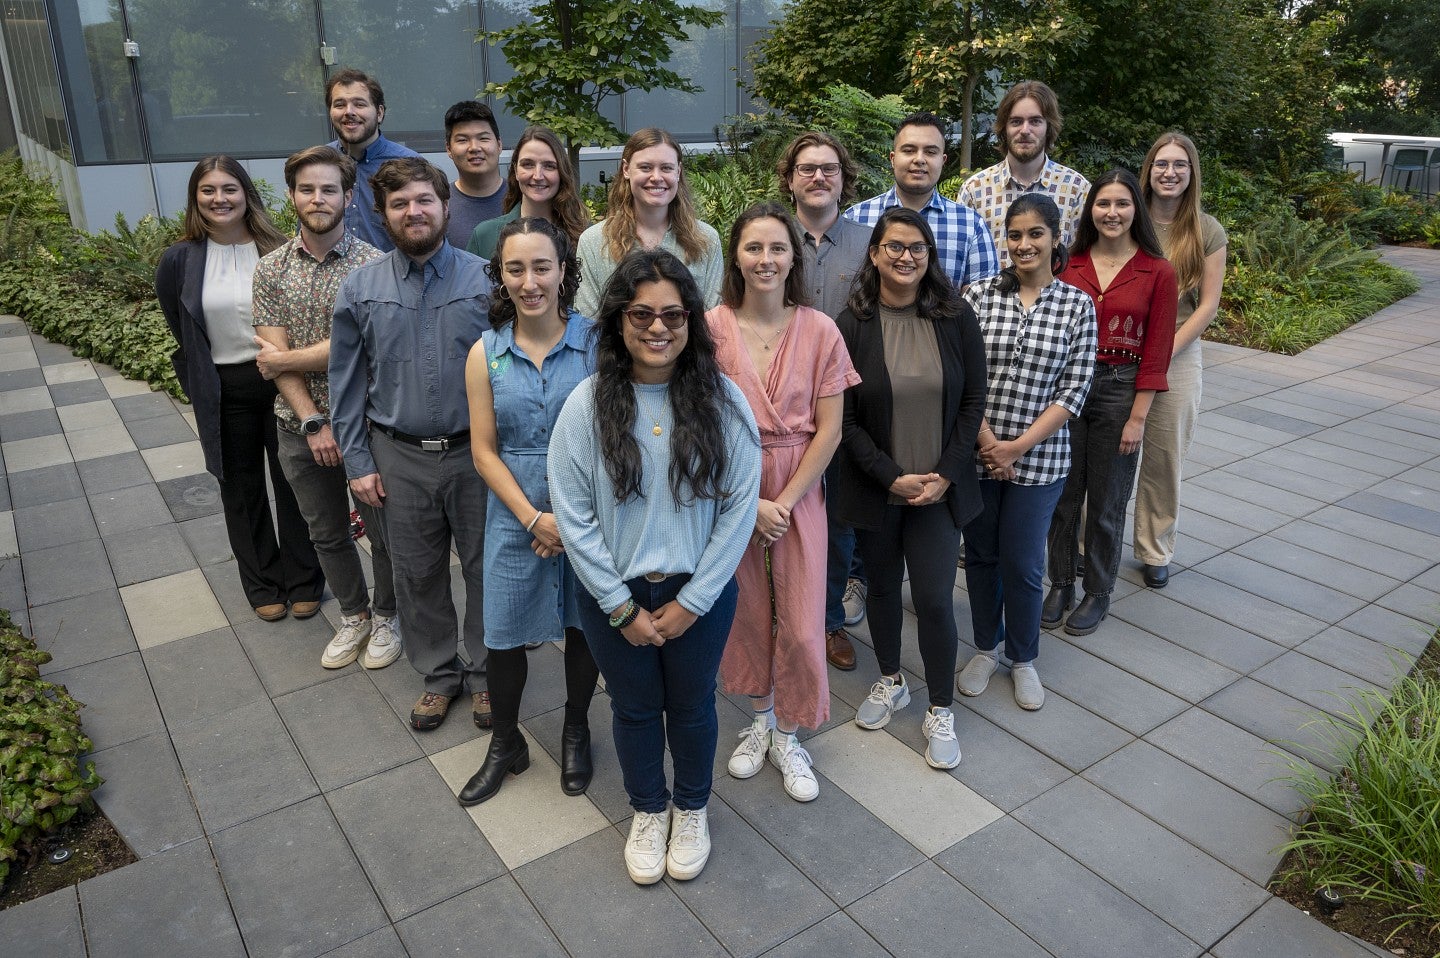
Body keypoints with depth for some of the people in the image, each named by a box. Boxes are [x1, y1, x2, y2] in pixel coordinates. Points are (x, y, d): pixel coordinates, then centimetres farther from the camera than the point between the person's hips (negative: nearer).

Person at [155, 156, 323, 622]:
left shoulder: (278, 252, -6)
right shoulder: (179, 261, -3)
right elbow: (182, 338, 7)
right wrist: (200, 393, 6)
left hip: (281, 383, -1)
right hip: (224, 394, 1)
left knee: (292, 484, 10)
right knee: (242, 491, 14)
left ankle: (303, 581, 26)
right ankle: (263, 584, 31)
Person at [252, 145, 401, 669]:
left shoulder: (373, 264, -11)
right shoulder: (271, 268, 0)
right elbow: (274, 355, -6)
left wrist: (283, 359, -9)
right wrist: (313, 422, -15)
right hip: (300, 425, 4)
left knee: (383, 531, 10)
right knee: (327, 533, 17)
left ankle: (386, 616, 33)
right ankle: (353, 615, 38)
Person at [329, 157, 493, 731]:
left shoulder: (485, 279, -5)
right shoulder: (359, 289, 0)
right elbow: (347, 382, 4)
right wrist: (358, 462, 1)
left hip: (476, 452, -1)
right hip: (399, 457, 2)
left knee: (486, 568, 10)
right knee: (418, 574, 14)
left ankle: (485, 672, 32)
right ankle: (438, 673, 34)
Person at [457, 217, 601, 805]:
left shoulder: (595, 342, -8)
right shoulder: (486, 354, -3)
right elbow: (484, 451, -2)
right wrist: (533, 518, -12)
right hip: (516, 518, 1)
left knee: (584, 626, 14)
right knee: (504, 635, 9)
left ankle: (576, 732, 40)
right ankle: (505, 744, 34)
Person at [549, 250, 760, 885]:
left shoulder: (723, 401, -11)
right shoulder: (587, 404, -12)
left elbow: (739, 507, -10)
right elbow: (573, 515, -10)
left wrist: (690, 602, -11)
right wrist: (623, 607, -10)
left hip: (700, 593, 0)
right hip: (615, 599, 0)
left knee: (691, 706, 19)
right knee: (634, 708, 19)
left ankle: (692, 810, 46)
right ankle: (648, 812, 46)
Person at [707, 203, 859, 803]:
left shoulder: (819, 331, -4)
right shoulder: (712, 327, -6)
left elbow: (828, 429, -4)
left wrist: (785, 500, -11)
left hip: (798, 490, 0)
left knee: (801, 619, 3)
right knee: (747, 610, 13)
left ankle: (787, 736, 25)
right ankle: (759, 719, 36)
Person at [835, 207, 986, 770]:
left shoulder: (955, 318, -3)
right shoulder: (851, 325, -7)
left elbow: (973, 401, -1)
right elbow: (845, 418, -7)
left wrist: (946, 474, -9)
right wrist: (892, 477, -14)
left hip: (940, 486, 0)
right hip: (875, 486, 0)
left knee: (934, 598, -1)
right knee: (882, 586, 16)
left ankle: (940, 712, 19)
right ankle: (890, 682, 39)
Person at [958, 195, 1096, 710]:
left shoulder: (1078, 306, -1)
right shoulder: (979, 294, -2)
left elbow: (1073, 391, -5)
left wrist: (1018, 446, -13)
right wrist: (987, 440, -14)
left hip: (1039, 458, -1)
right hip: (976, 451, 1)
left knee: (1023, 563, 6)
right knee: (981, 553, 14)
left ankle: (1023, 658, 30)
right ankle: (986, 648, 35)